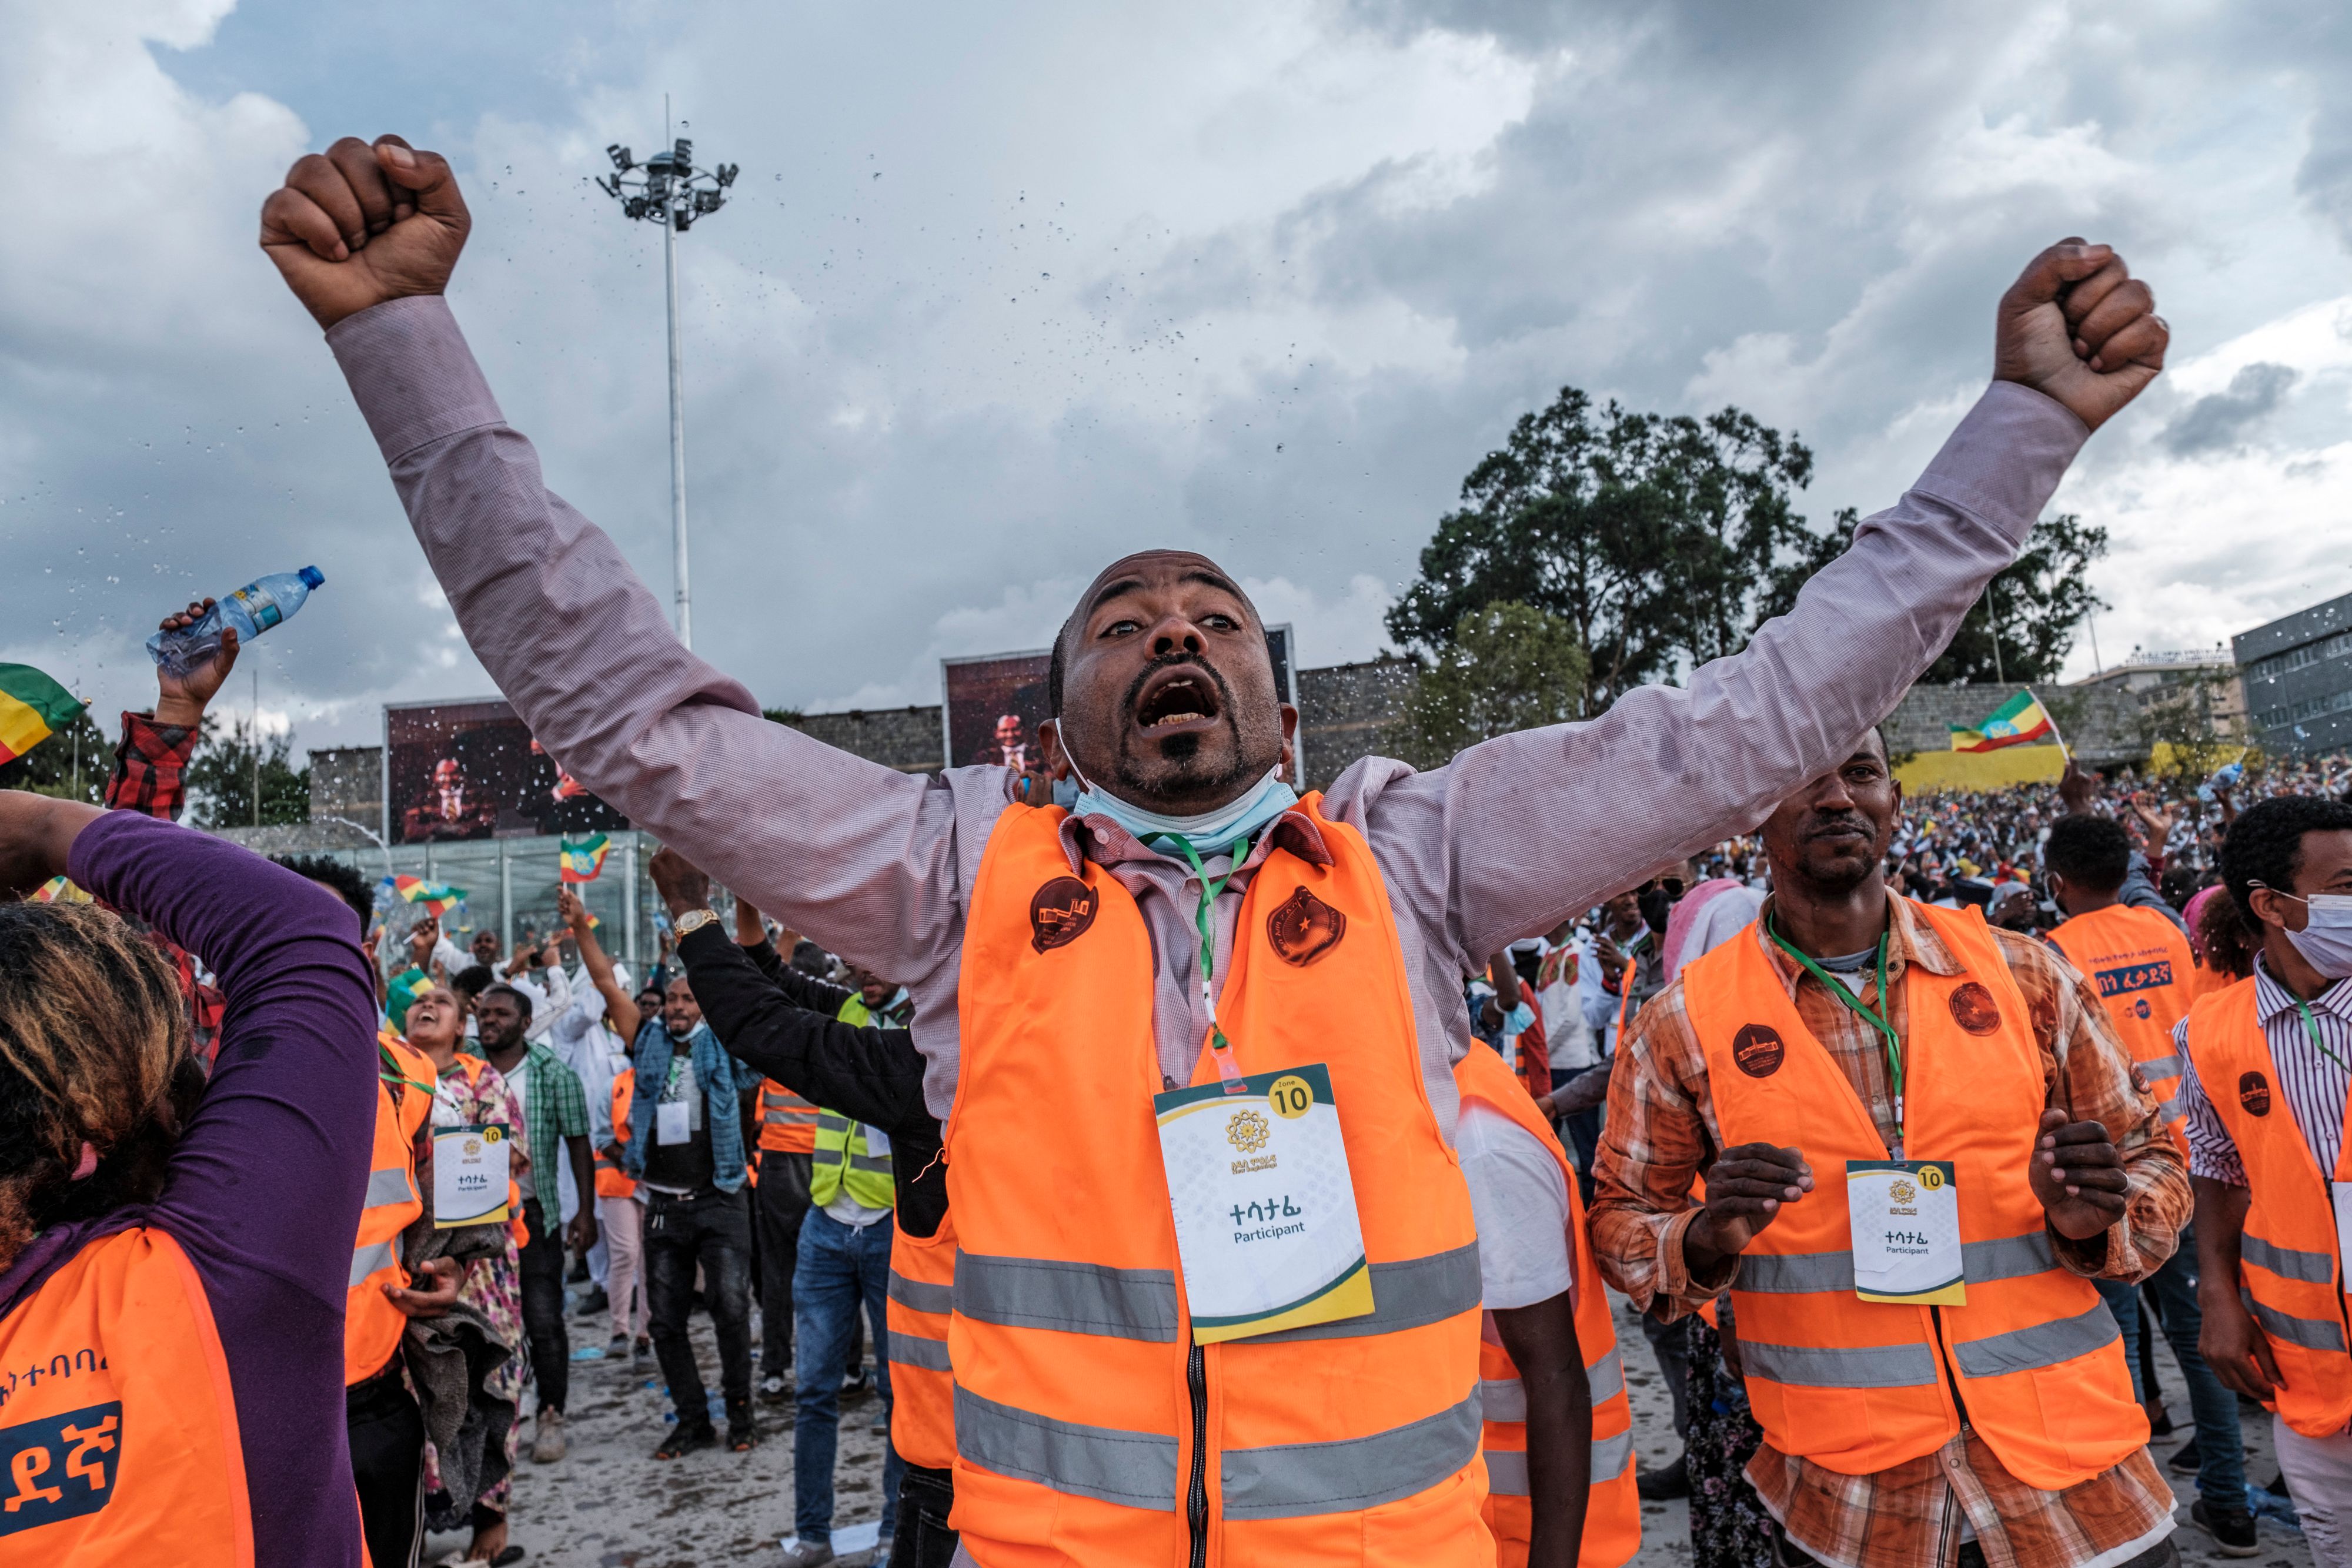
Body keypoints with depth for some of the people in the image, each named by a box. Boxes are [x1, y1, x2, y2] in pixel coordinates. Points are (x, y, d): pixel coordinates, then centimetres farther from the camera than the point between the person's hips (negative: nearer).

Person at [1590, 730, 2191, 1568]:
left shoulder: (2023, 976, -1)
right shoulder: (1683, 1022, -6)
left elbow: (2149, 1158, 8)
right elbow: (1621, 1224, 0)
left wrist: (2092, 1219, -14)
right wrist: (1704, 1240, -20)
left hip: (2063, 1442, 2)